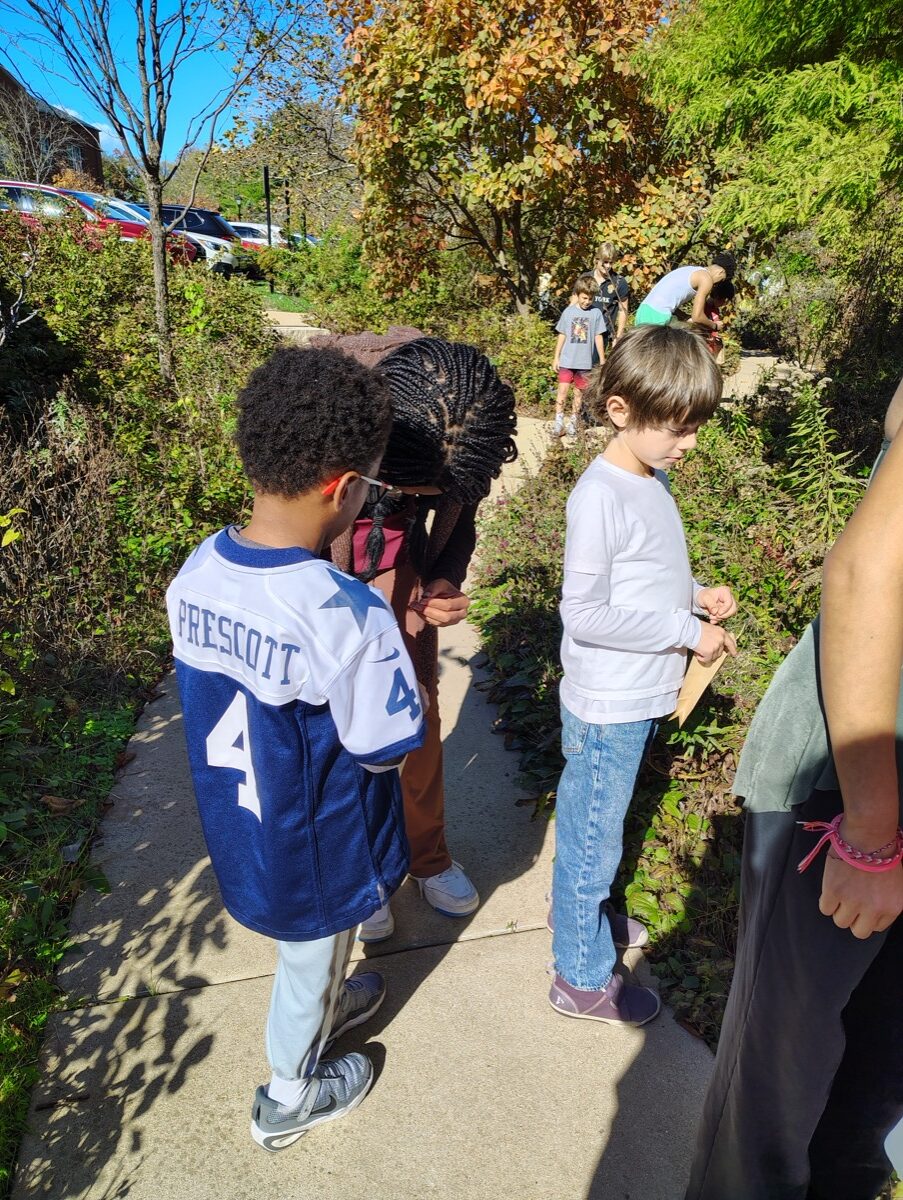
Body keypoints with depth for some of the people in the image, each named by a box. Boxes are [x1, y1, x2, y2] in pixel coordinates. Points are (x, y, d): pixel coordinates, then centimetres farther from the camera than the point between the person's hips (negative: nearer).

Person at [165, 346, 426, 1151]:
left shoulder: (196, 573, -15)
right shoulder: (348, 618, -35)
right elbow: (385, 749, -23)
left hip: (236, 824, 6)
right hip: (314, 844, -5)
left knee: (304, 949, 34)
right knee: (310, 957, 25)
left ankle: (325, 1006, 64)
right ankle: (289, 1099, 52)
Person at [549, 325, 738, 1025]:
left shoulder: (654, 479, 5)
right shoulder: (601, 495, -22)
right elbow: (585, 614, -25)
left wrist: (696, 594, 0)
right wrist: (686, 632, -19)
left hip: (643, 699, 8)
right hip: (607, 710, -8)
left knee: (599, 829, 26)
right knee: (594, 840, 10)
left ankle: (587, 915, 49)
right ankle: (584, 979, 30)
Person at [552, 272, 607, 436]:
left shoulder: (596, 313, -1)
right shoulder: (568, 312, 1)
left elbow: (598, 338, 3)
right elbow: (562, 335, 7)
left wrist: (602, 361, 4)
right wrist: (556, 357, 7)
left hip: (585, 361, 0)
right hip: (567, 360, 0)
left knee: (579, 392, 8)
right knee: (563, 389, -9)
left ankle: (573, 421, 18)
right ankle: (558, 421, -6)